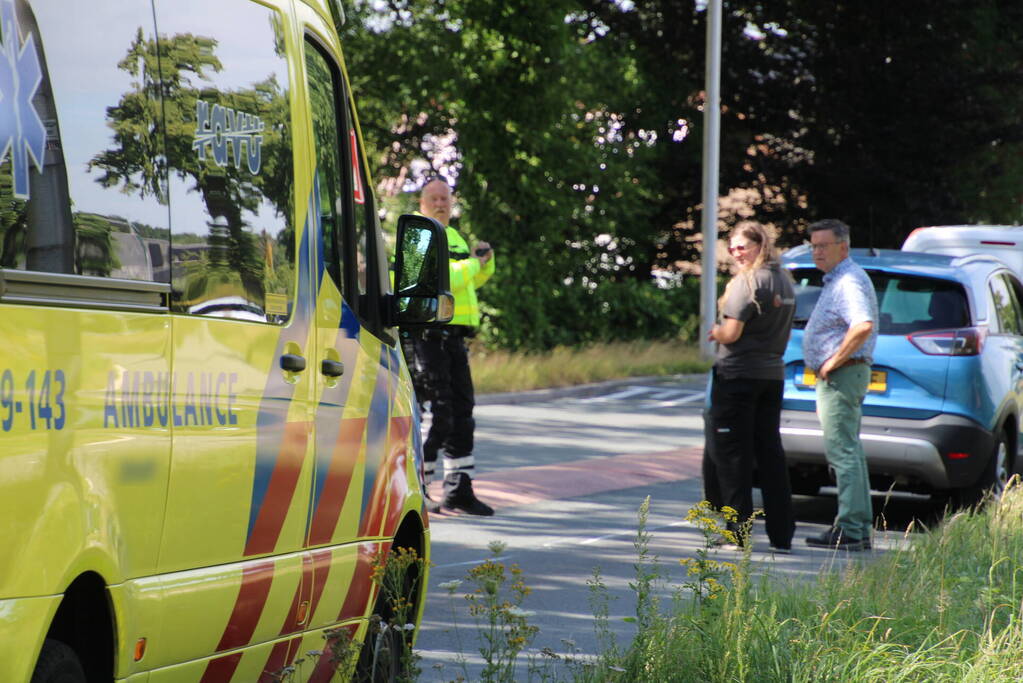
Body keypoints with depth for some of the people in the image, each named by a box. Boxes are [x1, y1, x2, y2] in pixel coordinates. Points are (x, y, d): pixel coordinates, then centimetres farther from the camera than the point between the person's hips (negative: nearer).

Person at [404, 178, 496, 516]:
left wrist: (485, 260, 9)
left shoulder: (453, 237, 20)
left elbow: (473, 281, 28)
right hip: (425, 336, -9)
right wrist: (472, 264, -15)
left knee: (462, 411, 12)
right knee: (435, 415, -10)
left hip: (454, 336, 9)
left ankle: (459, 490, 20)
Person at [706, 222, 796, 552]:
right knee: (770, 454, 11)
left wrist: (714, 332, 2)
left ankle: (739, 533, -4)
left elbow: (731, 333, -20)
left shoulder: (747, 282, -14)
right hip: (773, 374, 8)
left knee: (731, 455, -2)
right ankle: (782, 534, 10)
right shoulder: (784, 281, 12)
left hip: (737, 376, -8)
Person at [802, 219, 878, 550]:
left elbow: (864, 326, -33)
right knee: (849, 452, 12)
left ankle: (850, 529, -14)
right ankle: (859, 529, 16)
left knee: (842, 452, -12)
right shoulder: (835, 281, 19)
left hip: (842, 374, -11)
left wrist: (833, 362, -24)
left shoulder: (849, 281, -16)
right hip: (836, 377, 11)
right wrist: (824, 385, 25)